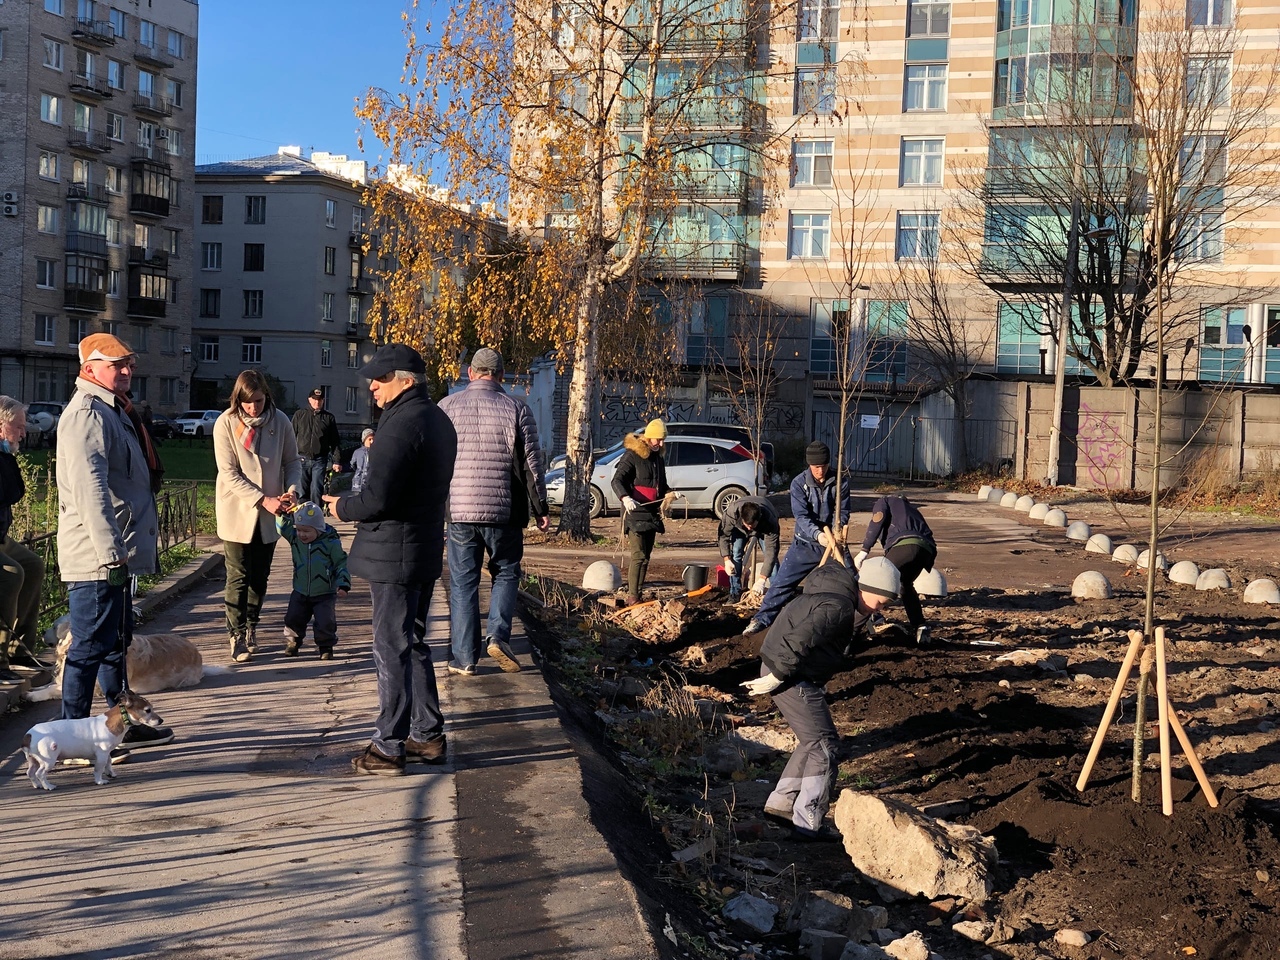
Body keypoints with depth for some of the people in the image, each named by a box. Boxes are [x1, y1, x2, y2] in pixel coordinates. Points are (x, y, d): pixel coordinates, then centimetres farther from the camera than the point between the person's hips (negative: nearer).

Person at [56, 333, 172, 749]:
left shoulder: (112, 411, 18)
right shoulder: (87, 414, -15)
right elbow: (89, 489, -26)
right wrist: (112, 554, -29)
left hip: (115, 554, 11)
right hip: (97, 559, -11)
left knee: (115, 644, 18)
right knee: (90, 648, -5)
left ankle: (125, 726, 29)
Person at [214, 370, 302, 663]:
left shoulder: (280, 421, -5)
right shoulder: (226, 423, -13)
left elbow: (292, 461, 5)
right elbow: (229, 473, -14)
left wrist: (292, 489, -14)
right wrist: (264, 500, -21)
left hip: (269, 515, 3)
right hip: (237, 512, -3)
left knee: (260, 575, 12)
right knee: (238, 577, -1)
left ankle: (251, 628, 28)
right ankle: (236, 636, 7)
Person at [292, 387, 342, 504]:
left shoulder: (328, 417, 9)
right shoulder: (299, 415, 8)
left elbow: (335, 442, 8)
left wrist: (337, 461, 2)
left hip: (320, 460, -1)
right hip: (302, 459, 1)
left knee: (316, 491, -4)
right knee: (302, 491, 3)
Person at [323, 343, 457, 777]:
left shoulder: (402, 424, -20)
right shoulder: (438, 420, 13)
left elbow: (377, 499, -24)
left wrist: (342, 507, -5)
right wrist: (351, 501, 15)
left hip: (395, 554, -10)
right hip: (425, 550, 10)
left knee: (391, 650, -2)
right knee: (413, 644, 18)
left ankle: (388, 746, 6)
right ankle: (428, 735, 25)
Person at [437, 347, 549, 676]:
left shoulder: (446, 407, 3)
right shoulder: (517, 408, 0)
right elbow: (531, 464, 0)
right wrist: (541, 509, 10)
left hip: (458, 510, 1)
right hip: (503, 512, -1)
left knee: (463, 583, 8)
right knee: (505, 573, 17)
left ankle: (463, 658, 9)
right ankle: (498, 635, -2)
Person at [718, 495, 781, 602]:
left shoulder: (770, 520, -45)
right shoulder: (732, 512, -42)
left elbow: (770, 551, -42)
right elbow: (724, 534, -24)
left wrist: (761, 580, -46)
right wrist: (726, 559, -31)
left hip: (764, 530, -1)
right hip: (739, 530, 1)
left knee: (772, 555, -18)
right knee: (735, 554, -18)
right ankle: (735, 592, -9)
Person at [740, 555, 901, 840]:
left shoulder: (841, 595, 8)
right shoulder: (837, 608, -25)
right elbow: (797, 642, -32)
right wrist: (776, 677, -24)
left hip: (799, 676, 10)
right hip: (789, 676, -10)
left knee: (814, 741, 20)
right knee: (824, 746, -5)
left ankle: (780, 803, 27)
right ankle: (807, 825, 0)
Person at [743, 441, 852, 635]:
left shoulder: (840, 482, -9)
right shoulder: (799, 483, -13)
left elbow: (842, 512, -7)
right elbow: (801, 516, -20)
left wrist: (836, 529, -29)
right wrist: (818, 534, -38)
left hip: (832, 543, 1)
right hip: (805, 544, -1)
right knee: (781, 583, -3)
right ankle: (762, 619, 7)